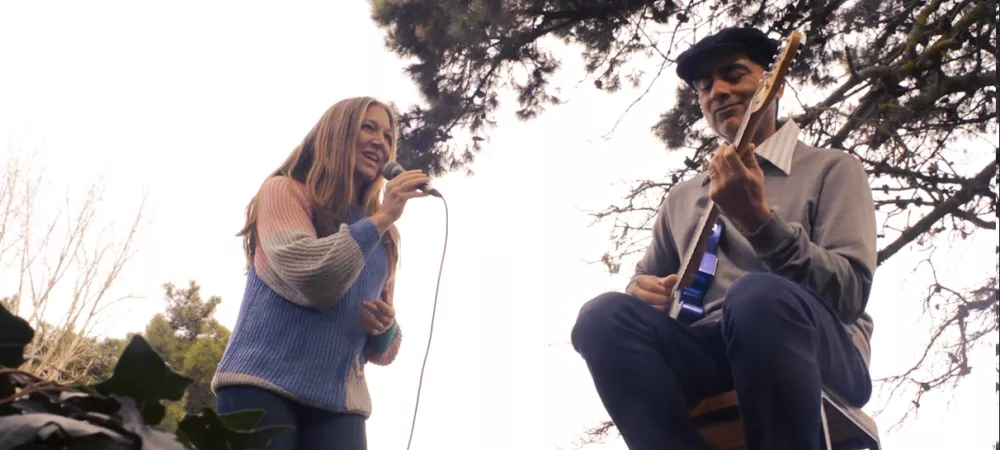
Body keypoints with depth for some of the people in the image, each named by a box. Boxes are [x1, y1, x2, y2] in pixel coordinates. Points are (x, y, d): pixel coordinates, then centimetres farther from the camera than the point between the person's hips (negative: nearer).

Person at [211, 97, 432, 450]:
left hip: (338, 402, 4)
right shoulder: (285, 190, 6)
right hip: (264, 383, -4)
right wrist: (380, 219, -7)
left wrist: (386, 327, -2)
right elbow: (310, 278, -12)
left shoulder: (381, 240, 19)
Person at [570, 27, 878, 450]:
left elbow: (850, 293, -5)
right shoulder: (682, 196, 23)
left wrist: (759, 220, -19)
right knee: (604, 314, -25)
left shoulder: (832, 169, 9)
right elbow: (645, 281, 25)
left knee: (760, 296, -37)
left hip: (819, 357, -3)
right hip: (709, 357, 4)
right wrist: (642, 291, -1)